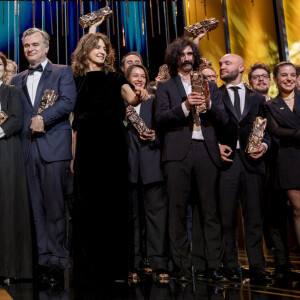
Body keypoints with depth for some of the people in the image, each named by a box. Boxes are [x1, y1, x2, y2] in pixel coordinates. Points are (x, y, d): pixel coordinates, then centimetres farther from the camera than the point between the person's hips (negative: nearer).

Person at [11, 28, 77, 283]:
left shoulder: (63, 72, 8)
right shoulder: (17, 80, 21)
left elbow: (68, 102, -7)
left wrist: (43, 118, -16)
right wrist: (30, 124, -3)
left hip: (54, 147, -4)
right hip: (27, 148, 4)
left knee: (54, 207, -3)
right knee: (36, 207, 4)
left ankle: (57, 261, 4)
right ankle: (44, 260, 10)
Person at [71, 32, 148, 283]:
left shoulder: (114, 77, 12)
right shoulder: (77, 81, 13)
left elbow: (131, 98, -7)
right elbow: (74, 121, 11)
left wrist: (138, 96, -31)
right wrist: (73, 155, 4)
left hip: (113, 145, 0)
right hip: (87, 146, 1)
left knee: (115, 202, -1)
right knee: (89, 205, 2)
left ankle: (116, 265, 7)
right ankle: (89, 265, 10)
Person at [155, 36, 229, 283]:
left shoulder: (209, 86, 20)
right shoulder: (165, 87, 13)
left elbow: (223, 119, 11)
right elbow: (161, 118, -2)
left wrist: (209, 104, -8)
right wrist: (185, 106, -15)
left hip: (206, 151, 2)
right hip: (178, 152, -2)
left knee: (211, 211, 0)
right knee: (178, 210, -2)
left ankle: (214, 265, 5)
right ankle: (183, 267, 5)